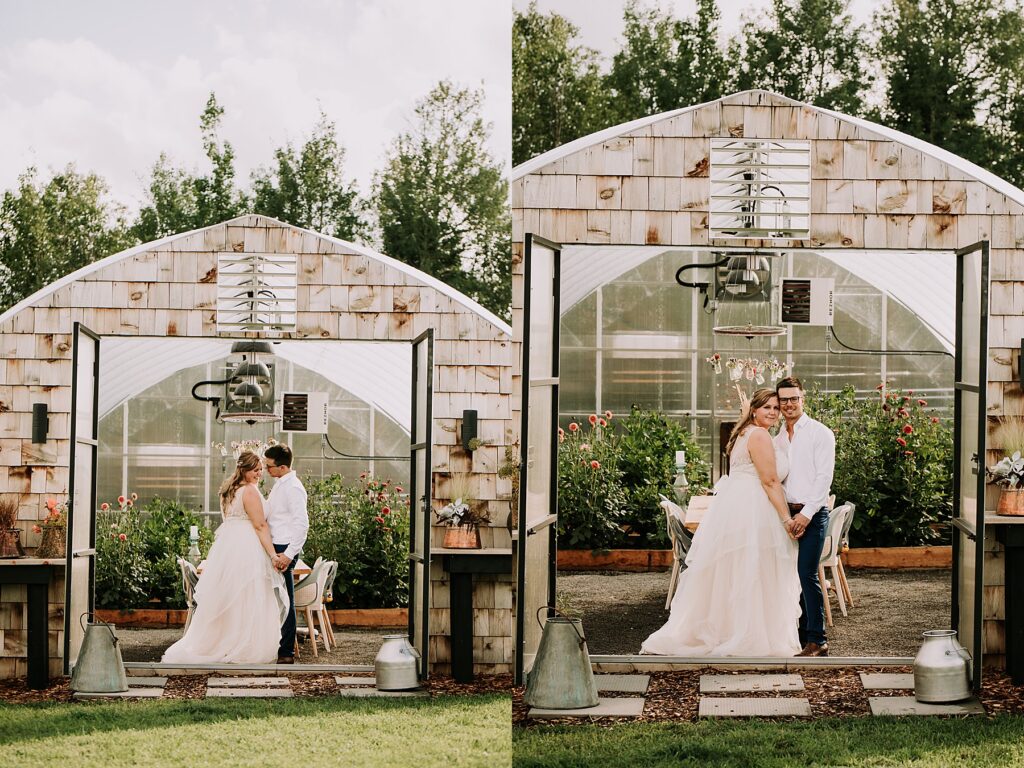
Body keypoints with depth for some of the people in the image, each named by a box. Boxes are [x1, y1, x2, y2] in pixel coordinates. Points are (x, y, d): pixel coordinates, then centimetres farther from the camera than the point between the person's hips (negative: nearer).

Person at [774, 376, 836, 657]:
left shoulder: (820, 433, -3)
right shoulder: (778, 439, 16)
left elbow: (824, 477, -9)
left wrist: (806, 513, -15)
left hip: (812, 514, -6)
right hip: (785, 513, 6)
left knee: (806, 573, -12)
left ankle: (817, 641, -8)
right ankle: (801, 635, 11)